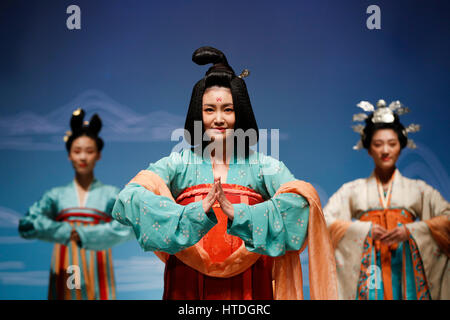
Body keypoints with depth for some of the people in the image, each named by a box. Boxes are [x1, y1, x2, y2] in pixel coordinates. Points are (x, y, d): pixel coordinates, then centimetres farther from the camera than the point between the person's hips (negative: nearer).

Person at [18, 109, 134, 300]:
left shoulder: (111, 194, 7)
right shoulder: (56, 195, 11)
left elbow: (129, 227, -10)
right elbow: (26, 226, -2)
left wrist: (84, 235, -15)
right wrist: (66, 232, -13)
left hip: (97, 271, -1)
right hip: (65, 272, 1)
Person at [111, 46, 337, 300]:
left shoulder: (264, 167, 3)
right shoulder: (178, 164, 4)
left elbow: (299, 202, -15)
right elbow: (129, 199, -13)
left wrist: (236, 213, -25)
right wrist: (196, 213, -25)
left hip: (248, 287, 0)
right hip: (188, 288, 0)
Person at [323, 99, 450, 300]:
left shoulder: (418, 189, 12)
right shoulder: (352, 190, 12)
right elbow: (326, 221, 1)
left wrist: (410, 230, -11)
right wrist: (366, 229, -9)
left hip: (406, 268, 1)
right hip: (368, 269, 0)